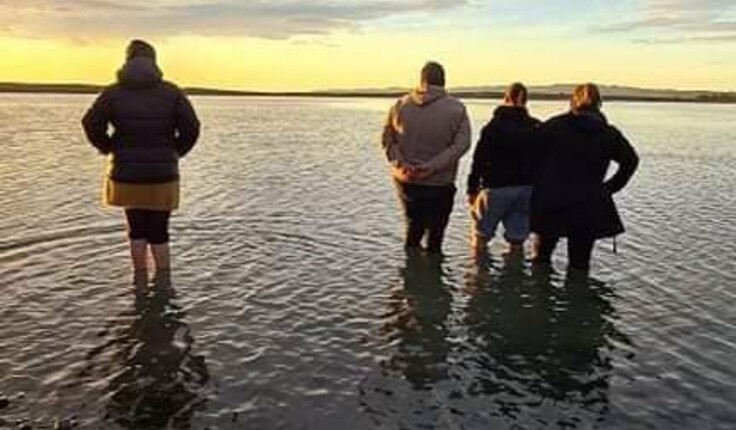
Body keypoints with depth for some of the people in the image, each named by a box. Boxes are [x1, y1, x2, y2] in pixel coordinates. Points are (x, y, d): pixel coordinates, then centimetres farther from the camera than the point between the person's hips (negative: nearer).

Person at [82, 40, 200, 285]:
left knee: (137, 229, 17)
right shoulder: (171, 93, -2)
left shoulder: (113, 93, -2)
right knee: (159, 231, 11)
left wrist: (108, 148, 9)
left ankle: (141, 279, 20)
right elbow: (191, 128, -7)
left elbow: (92, 124, -8)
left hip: (127, 174, 1)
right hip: (162, 174, 0)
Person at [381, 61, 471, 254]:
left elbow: (387, 139, 0)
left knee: (413, 224, 21)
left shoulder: (401, 105, 1)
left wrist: (401, 163, -10)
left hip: (405, 181, 3)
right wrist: (431, 166, -19)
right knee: (435, 232, 9)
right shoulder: (457, 109, -7)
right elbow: (461, 144, -15)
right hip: (439, 184, -3)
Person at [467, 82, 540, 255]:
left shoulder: (493, 126, -6)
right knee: (517, 240, 8)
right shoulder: (536, 127, 4)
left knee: (480, 236, 8)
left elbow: (479, 161, -8)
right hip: (527, 188, 4)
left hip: (497, 189, -3)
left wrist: (472, 190, -1)